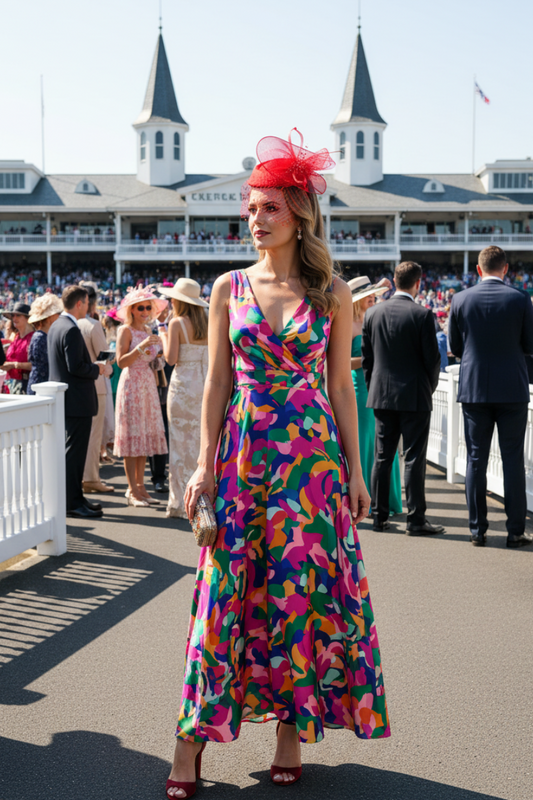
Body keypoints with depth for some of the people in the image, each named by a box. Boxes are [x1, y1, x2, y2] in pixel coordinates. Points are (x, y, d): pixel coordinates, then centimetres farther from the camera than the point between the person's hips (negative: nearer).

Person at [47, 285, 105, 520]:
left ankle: (74, 498, 23)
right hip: (77, 401, -10)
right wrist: (96, 369, -8)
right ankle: (73, 502, 1)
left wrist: (92, 368, 16)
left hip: (64, 398, 10)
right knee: (74, 452, -4)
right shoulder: (71, 330, -19)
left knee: (73, 451, 16)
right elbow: (76, 367, -24)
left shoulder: (56, 326, 12)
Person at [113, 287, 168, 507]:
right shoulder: (126, 330, -6)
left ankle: (140, 486, 13)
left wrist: (158, 347, 4)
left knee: (146, 434, 7)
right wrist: (142, 346, -22)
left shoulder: (148, 329, 15)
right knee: (132, 435, -5)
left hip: (148, 383, 7)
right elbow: (121, 361, -15)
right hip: (131, 383, -7)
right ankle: (133, 491, -2)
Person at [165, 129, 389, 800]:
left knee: (301, 588, 3)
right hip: (242, 449, 1)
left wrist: (354, 470, 1)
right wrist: (205, 463, -1)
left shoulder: (331, 294, 2)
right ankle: (194, 735, 9)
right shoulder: (229, 288, 5)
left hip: (311, 453, -1)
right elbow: (217, 381, 4)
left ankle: (294, 725, 17)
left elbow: (340, 385, 3)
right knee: (228, 588, 1)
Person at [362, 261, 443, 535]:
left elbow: (366, 357, 7)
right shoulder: (422, 315, -11)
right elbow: (432, 358, -8)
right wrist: (429, 387, 9)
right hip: (414, 397, -4)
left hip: (381, 396, 4)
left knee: (381, 458, 10)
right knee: (414, 459, 0)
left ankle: (379, 516, 14)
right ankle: (416, 520, 3)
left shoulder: (372, 313, 3)